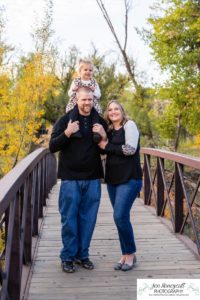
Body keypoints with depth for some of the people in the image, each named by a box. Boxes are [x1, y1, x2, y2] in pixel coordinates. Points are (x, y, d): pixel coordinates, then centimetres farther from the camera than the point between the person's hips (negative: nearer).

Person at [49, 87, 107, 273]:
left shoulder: (100, 122, 7)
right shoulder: (65, 120, -1)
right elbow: (52, 147, -5)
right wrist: (67, 133, -21)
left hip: (92, 179, 3)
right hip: (70, 179, -2)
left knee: (88, 219, 8)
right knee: (69, 219, 3)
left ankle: (82, 254, 23)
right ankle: (68, 256, 17)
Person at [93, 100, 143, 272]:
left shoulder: (129, 125, -3)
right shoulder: (110, 130, 16)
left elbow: (130, 149, -15)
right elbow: (106, 151, 9)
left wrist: (107, 146, -9)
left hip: (129, 179, -6)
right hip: (113, 179, 7)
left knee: (120, 217, -12)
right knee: (120, 218, 9)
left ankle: (131, 254, 5)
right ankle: (125, 255, 19)